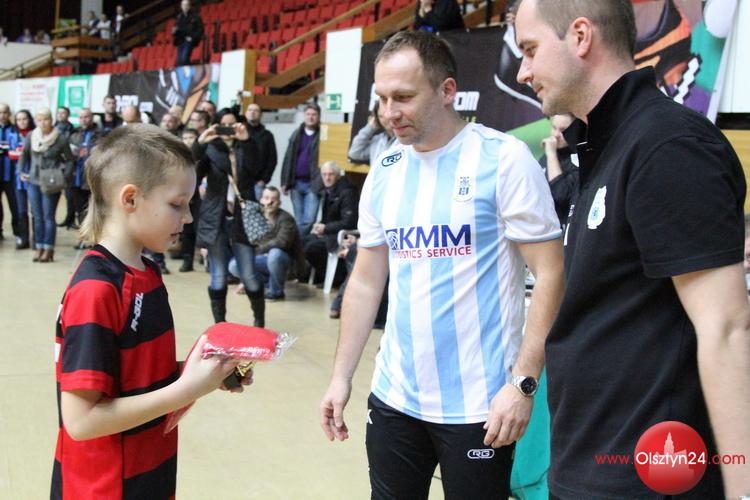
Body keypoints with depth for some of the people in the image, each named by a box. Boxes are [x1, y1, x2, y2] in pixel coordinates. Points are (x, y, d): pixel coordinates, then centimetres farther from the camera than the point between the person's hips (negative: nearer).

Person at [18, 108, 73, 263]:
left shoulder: (61, 139, -9)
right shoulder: (31, 136, 1)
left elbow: (70, 160, 0)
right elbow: (24, 155, 16)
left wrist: (63, 177, -8)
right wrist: (21, 171, 9)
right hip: (33, 181, 4)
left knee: (48, 217, -3)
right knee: (38, 217, 9)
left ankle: (48, 250, 5)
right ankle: (39, 248, 17)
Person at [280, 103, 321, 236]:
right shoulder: (296, 135, 11)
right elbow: (288, 159, 11)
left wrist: (321, 183, -17)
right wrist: (285, 182, 6)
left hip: (313, 185, -4)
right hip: (296, 183, 4)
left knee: (309, 219, -8)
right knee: (299, 220, 10)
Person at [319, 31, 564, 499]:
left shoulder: (504, 158, -10)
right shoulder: (384, 172, 6)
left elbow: (550, 274, -12)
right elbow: (365, 283, 11)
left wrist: (523, 382, -18)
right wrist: (342, 376, 8)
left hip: (478, 404, -5)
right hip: (393, 396, 5)